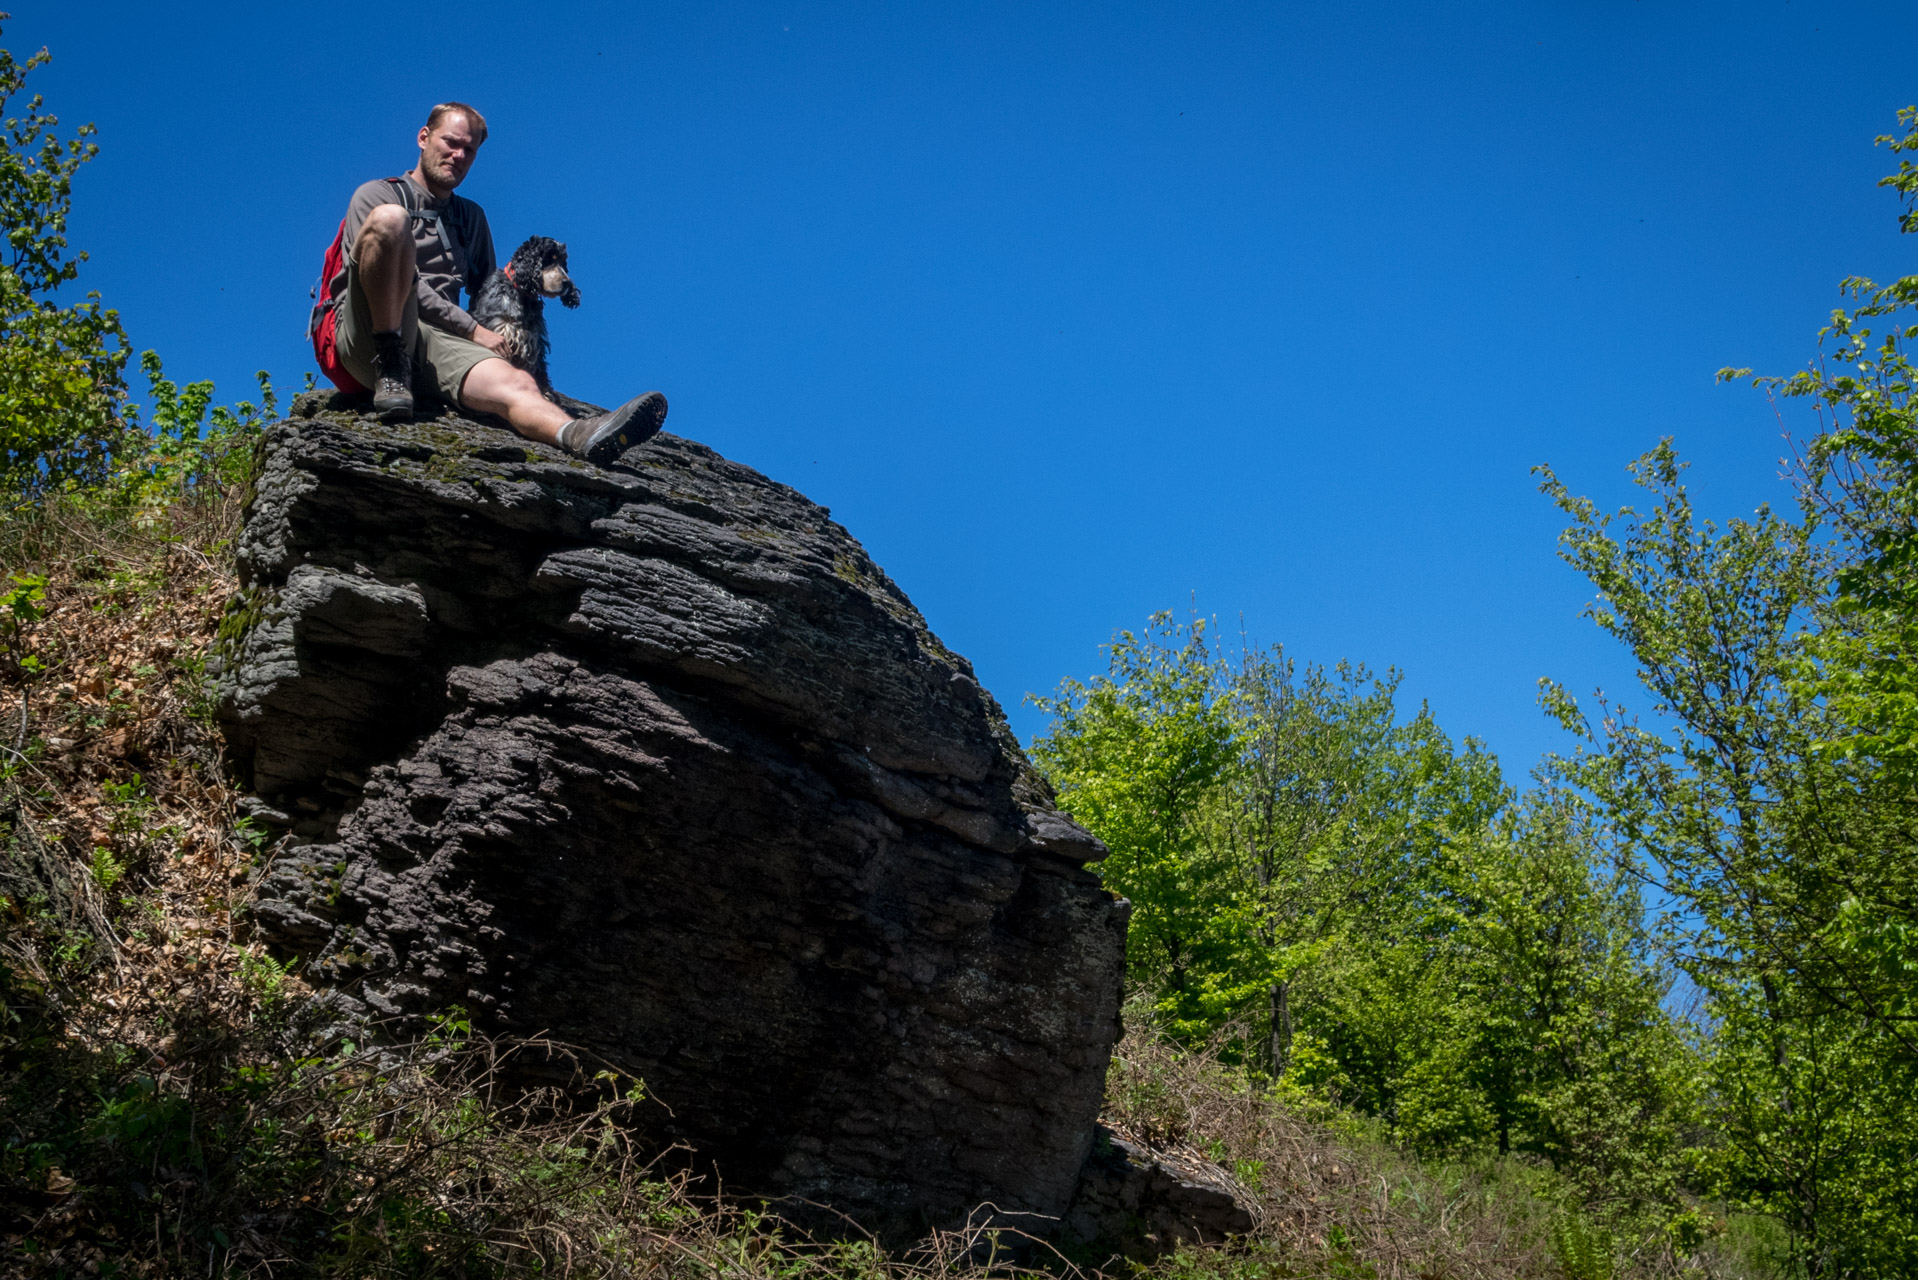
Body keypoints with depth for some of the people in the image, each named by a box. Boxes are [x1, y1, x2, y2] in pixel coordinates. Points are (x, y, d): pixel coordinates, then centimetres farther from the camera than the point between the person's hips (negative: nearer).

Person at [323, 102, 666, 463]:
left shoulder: (471, 217, 32)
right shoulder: (377, 195, 12)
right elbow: (406, 283, -2)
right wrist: (472, 330, -8)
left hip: (436, 344, 4)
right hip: (368, 336, -4)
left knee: (515, 382, -32)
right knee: (389, 218, -29)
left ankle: (579, 435, -65)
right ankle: (390, 370, -27)